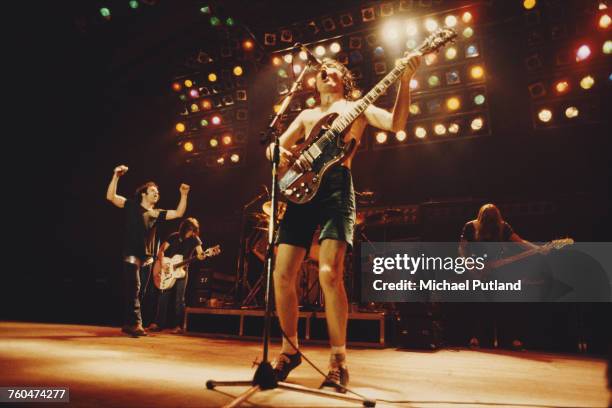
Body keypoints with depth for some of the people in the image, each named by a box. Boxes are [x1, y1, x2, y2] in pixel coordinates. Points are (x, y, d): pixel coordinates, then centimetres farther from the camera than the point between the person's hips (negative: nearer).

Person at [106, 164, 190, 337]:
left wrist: (184, 195, 3)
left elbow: (178, 213, 11)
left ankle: (128, 324, 17)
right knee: (133, 289, -12)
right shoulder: (132, 206, 4)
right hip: (131, 255, -5)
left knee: (137, 291, 9)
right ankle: (135, 323, -8)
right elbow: (110, 197, -7)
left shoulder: (157, 214, 16)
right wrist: (116, 176, -18)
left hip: (147, 257, 6)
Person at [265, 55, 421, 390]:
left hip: (336, 186, -4)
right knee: (282, 276, -2)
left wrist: (404, 81, -11)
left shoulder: (356, 107, 17)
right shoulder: (306, 114, 29)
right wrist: (277, 150, -1)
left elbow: (396, 124, 1)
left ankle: (339, 360, -3)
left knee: (329, 273, -19)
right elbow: (277, 146, 23)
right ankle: (290, 350, 17)